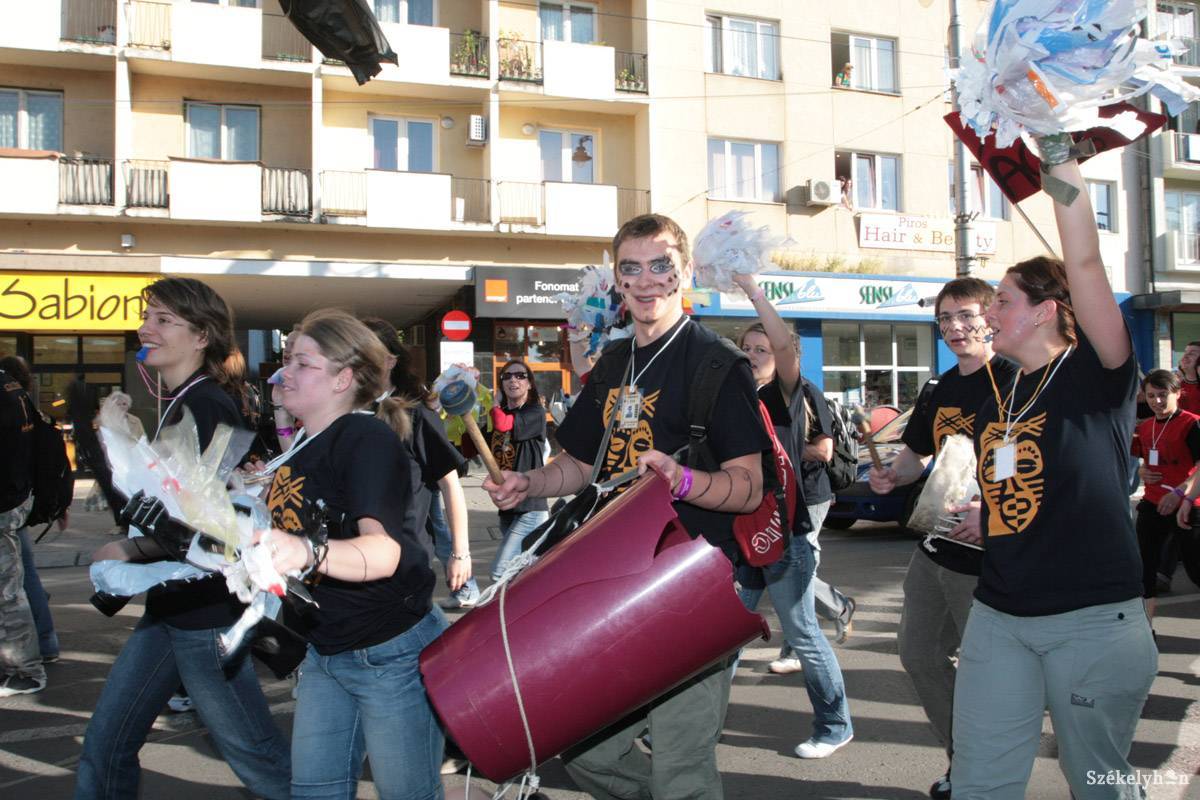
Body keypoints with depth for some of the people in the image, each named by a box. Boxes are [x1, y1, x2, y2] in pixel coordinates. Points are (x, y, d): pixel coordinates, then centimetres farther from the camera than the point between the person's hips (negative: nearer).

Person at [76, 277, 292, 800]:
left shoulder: (207, 406, -18)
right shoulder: (181, 403, 12)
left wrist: (127, 550, -13)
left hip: (206, 609, -10)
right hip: (172, 604, 10)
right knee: (105, 744, 15)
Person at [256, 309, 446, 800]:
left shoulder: (368, 439, -19)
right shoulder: (301, 448, 8)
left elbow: (384, 552, -35)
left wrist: (307, 553, -51)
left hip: (394, 652, -9)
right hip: (326, 650, 9)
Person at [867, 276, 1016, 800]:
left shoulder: (1013, 382, -13)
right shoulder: (939, 390, 11)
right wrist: (891, 475, 0)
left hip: (987, 554, -8)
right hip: (935, 546, 9)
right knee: (918, 652, 16)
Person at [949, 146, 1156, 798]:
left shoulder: (1095, 375, -8)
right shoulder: (996, 398, 11)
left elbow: (1085, 264, -22)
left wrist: (1060, 160, -25)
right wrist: (971, 516, 9)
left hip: (1093, 617, -5)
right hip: (999, 615, 6)